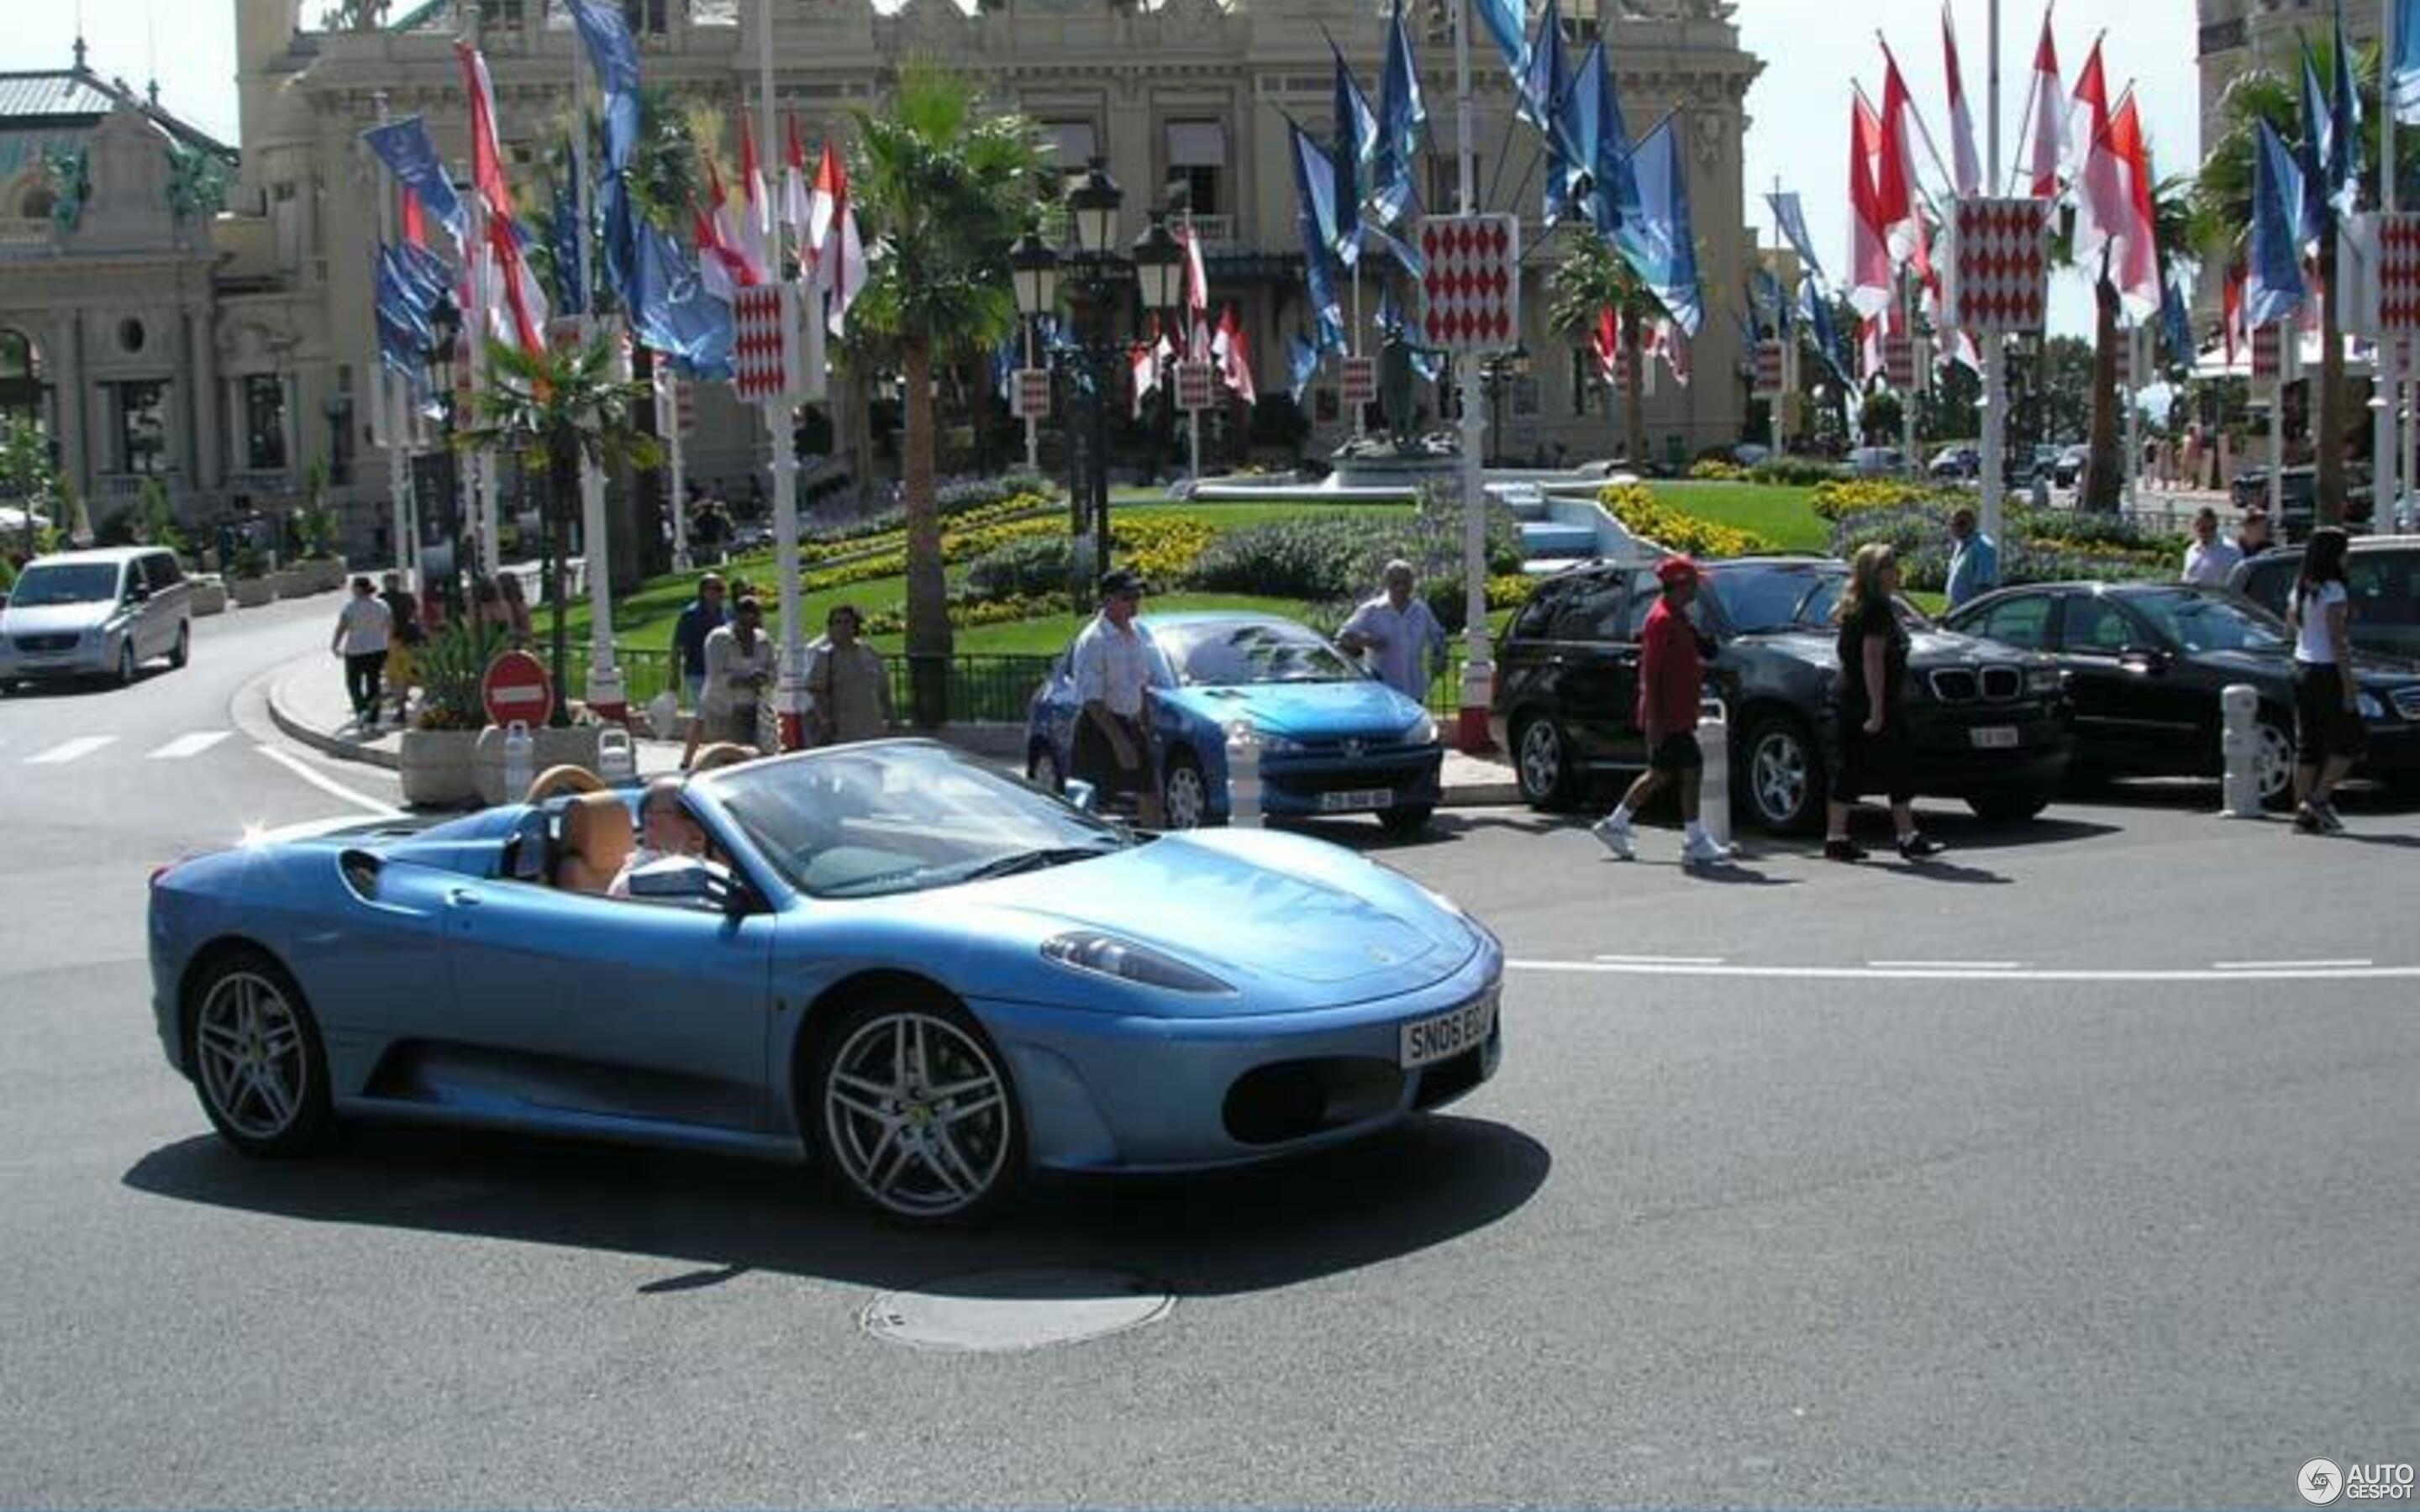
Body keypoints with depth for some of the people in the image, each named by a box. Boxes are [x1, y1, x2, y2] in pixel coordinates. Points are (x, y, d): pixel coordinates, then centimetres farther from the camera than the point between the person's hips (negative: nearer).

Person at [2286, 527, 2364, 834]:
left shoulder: (2298, 590, 9)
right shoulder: (2333, 592, -15)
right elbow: (2337, 642, -18)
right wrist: (2349, 687, -16)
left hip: (2302, 668, 8)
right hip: (2327, 671, -8)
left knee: (2307, 745, 9)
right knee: (2349, 742, 4)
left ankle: (2302, 812, 8)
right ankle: (2318, 799, -3)